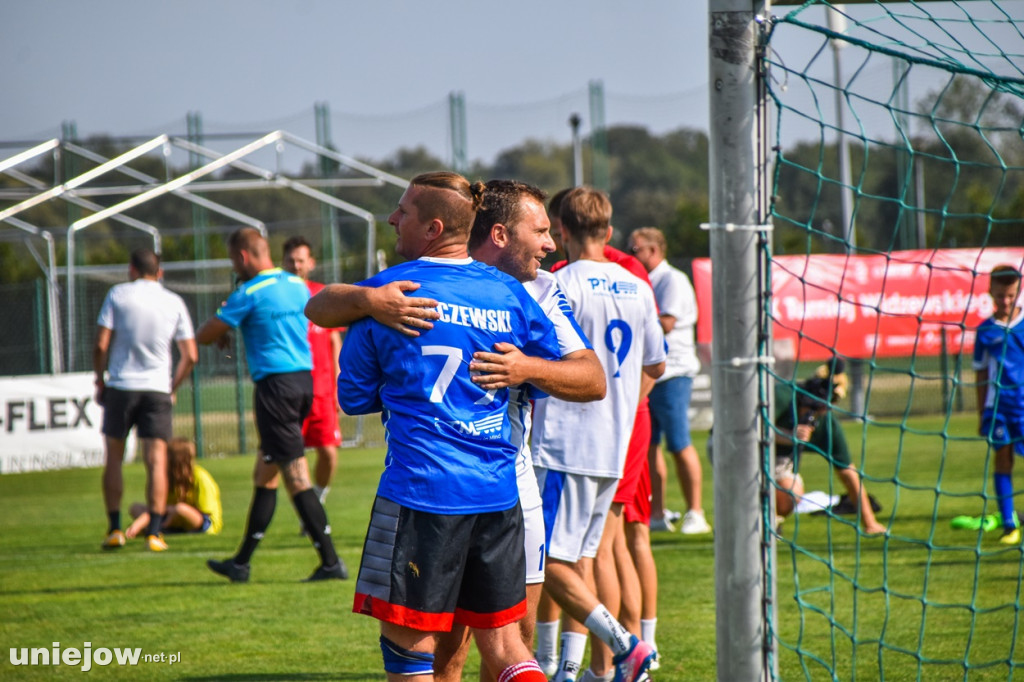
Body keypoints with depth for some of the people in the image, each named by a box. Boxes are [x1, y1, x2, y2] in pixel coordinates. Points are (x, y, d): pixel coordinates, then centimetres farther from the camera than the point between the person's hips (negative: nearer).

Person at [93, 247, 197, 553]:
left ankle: (115, 529, 7)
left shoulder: (118, 295, -1)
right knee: (156, 462, -1)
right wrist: (173, 387, 16)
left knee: (113, 459, 10)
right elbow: (190, 355, 3)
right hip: (157, 389, 1)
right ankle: (154, 533, -8)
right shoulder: (174, 303, 5)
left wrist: (100, 379, 8)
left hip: (121, 386, -1)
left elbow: (101, 345, -6)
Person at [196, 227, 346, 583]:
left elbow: (204, 336, -5)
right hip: (305, 379, 8)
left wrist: (219, 333, 19)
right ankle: (242, 563, 22)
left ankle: (331, 561, -12)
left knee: (296, 477, -8)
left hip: (275, 385, -8)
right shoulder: (297, 285, 11)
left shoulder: (250, 293, -11)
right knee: (265, 475, 15)